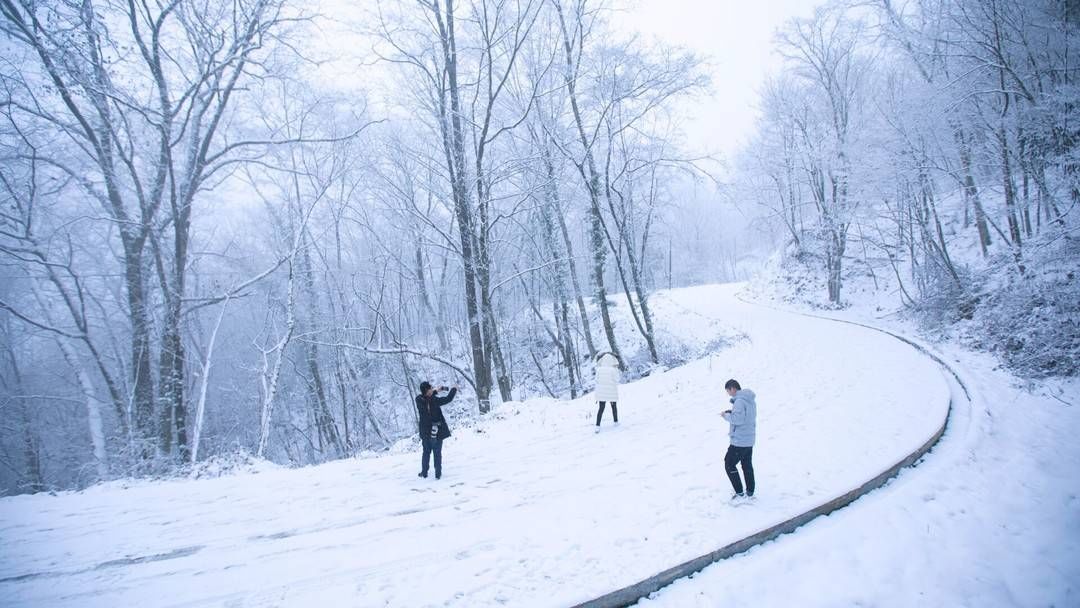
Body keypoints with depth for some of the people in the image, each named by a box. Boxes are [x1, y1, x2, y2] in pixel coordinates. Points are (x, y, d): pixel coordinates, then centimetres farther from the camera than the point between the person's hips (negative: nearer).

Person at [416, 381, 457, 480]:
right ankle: (438, 474, 12)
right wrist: (454, 389, 3)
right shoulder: (435, 400, -22)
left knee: (426, 452, 21)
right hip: (437, 431, -4)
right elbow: (448, 398, -13)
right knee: (437, 453, 9)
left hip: (425, 432, 4)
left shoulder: (419, 399, -10)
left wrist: (436, 391, 11)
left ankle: (424, 472, 25)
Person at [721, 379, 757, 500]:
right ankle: (750, 492, 25)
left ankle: (739, 493, 4)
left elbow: (738, 419, -27)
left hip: (739, 441, -9)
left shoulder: (739, 401, -21)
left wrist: (726, 415, -12)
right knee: (747, 466, 18)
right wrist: (731, 412, 6)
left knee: (729, 464, 3)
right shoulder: (751, 400, 9)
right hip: (749, 440, 9)